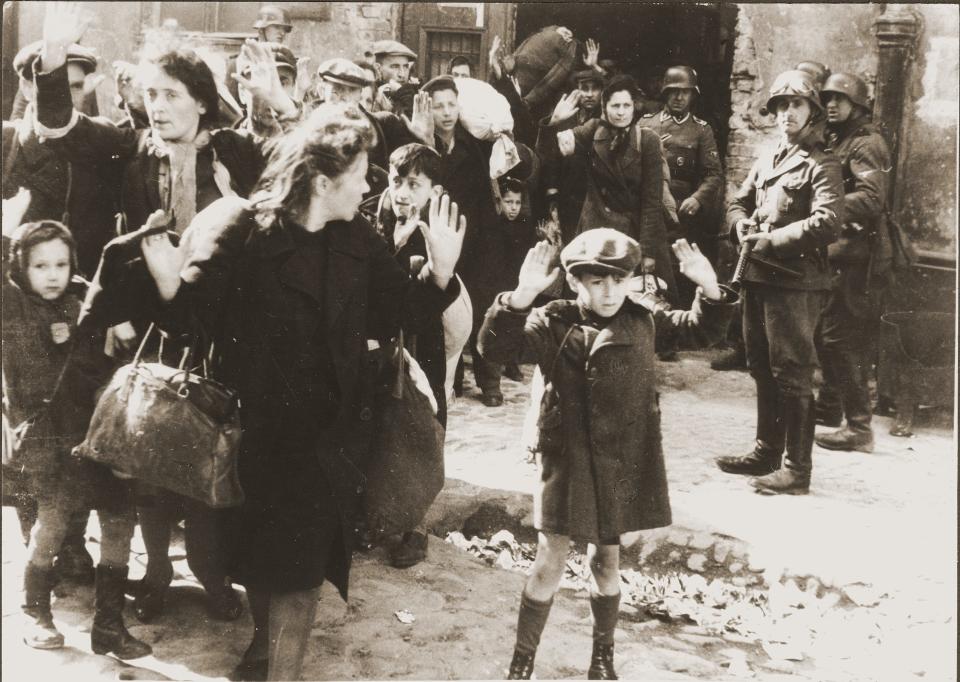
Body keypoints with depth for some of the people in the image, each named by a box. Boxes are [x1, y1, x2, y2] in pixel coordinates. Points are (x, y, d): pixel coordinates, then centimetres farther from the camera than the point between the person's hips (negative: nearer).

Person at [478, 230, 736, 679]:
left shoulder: (643, 318, -1)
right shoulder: (553, 324, -12)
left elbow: (701, 331, 10)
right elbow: (495, 347, -24)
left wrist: (710, 288, -9)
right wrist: (521, 297, -39)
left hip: (624, 461, 3)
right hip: (568, 460, -3)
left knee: (607, 562, 16)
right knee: (550, 563, 3)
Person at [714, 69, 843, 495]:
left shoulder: (821, 165, -7)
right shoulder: (767, 159, 17)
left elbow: (827, 223, -19)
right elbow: (739, 201, 22)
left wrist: (772, 240, -19)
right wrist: (741, 224, -1)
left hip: (795, 281, -8)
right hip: (757, 277, 8)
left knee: (792, 375, -6)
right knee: (762, 368, 16)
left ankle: (797, 469, 0)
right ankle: (766, 452, 28)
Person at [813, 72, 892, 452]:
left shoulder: (865, 144, -11)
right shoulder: (837, 141, 19)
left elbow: (871, 201, -24)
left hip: (858, 255, -10)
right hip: (840, 252, 10)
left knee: (841, 338, -10)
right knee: (827, 332, 19)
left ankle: (858, 428, -6)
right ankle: (830, 406, 34)